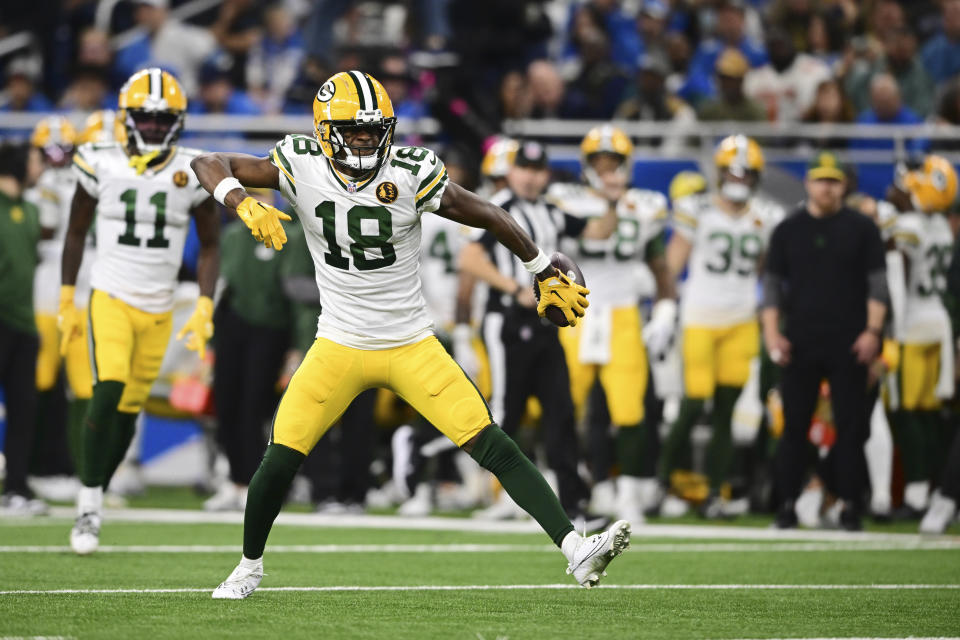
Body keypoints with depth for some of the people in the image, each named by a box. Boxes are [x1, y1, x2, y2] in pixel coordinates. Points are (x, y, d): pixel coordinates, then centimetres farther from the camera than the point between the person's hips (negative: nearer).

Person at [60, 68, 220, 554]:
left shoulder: (192, 172, -1)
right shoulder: (101, 165, -3)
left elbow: (209, 245, 7)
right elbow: (76, 232, 9)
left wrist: (204, 310, -2)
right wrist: (66, 301, 8)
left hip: (158, 309, 2)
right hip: (110, 299, -2)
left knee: (128, 411, 5)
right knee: (108, 392, -20)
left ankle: (92, 507, 18)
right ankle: (88, 505, -11)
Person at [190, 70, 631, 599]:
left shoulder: (411, 174, -15)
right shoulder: (302, 166, -11)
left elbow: (491, 218, -2)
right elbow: (209, 165, -10)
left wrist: (548, 277, 7)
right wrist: (246, 205, -31)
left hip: (412, 346, -1)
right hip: (339, 346, 1)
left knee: (493, 447, -10)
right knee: (280, 460, -4)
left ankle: (576, 553, -12)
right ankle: (249, 567, 21)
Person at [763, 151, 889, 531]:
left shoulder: (861, 228, 5)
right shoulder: (788, 230, 10)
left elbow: (877, 282, 2)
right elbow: (773, 284, 10)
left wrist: (873, 331, -8)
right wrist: (772, 333, -1)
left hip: (848, 343, -1)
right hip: (800, 342, 1)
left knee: (850, 425, -2)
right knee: (794, 425, 1)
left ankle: (849, 505, 1)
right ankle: (787, 504, 5)